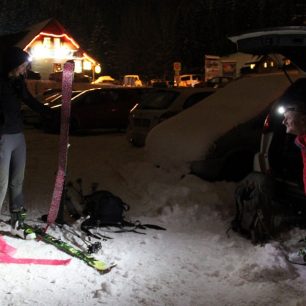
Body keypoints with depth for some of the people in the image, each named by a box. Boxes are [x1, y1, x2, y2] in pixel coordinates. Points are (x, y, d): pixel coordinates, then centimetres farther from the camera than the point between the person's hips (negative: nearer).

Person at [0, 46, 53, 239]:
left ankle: (17, 223, 26)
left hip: (19, 136, 8)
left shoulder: (18, 82, 10)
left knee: (17, 181, 14)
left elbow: (31, 101, 23)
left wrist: (54, 114, 26)